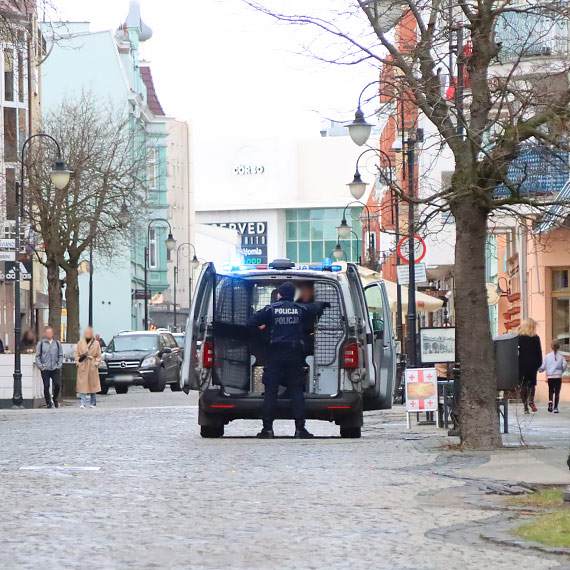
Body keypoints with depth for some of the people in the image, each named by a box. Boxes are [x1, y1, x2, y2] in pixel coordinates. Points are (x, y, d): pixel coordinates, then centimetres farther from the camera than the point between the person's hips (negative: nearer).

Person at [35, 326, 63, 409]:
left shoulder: (57, 343, 10)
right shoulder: (41, 343, 5)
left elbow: (61, 355, 13)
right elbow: (37, 356, 6)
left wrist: (59, 365, 1)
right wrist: (40, 365, -4)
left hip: (55, 368, 1)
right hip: (45, 369, -1)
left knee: (57, 385, -6)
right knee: (46, 386, -2)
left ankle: (55, 399, 19)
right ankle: (48, 403, 8)